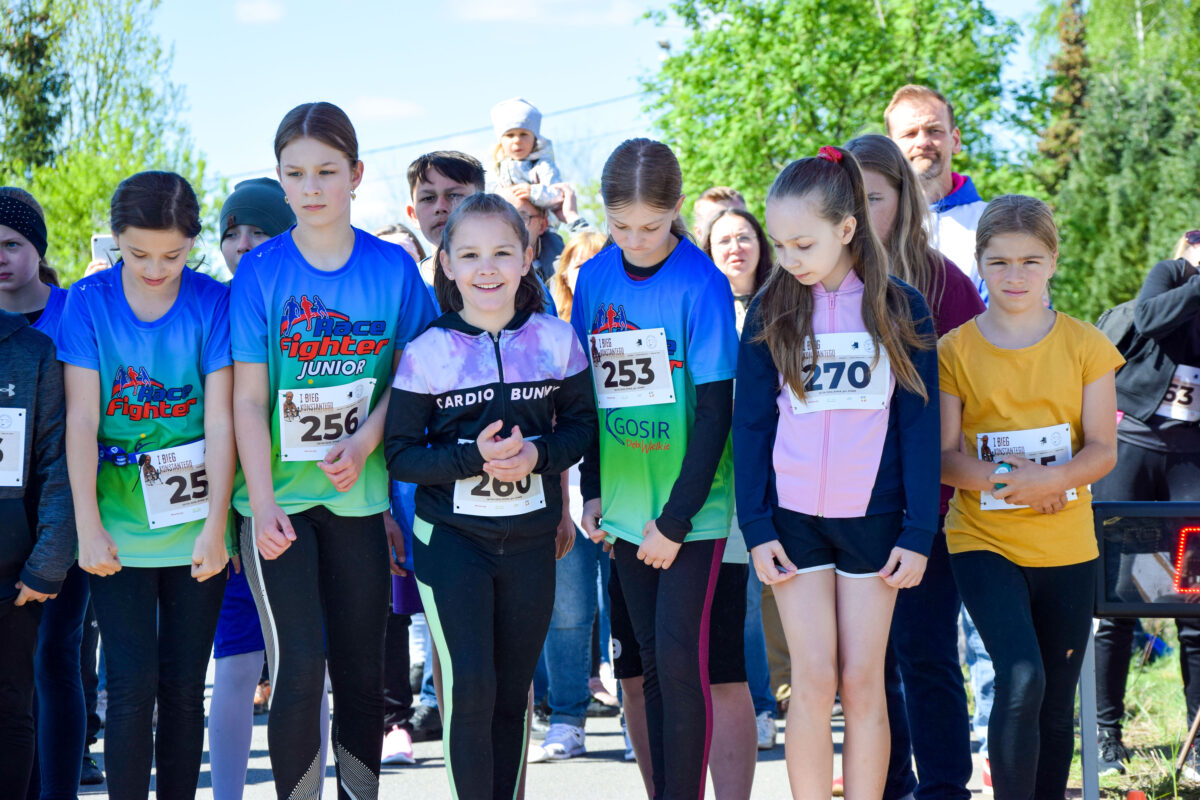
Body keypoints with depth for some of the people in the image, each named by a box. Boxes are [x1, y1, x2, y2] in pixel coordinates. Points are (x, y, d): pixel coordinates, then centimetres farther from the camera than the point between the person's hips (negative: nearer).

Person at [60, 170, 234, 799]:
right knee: (132, 687, -4)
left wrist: (216, 524, -8)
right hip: (118, 534, -1)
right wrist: (88, 528, -9)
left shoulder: (211, 303, -3)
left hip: (195, 529, 1)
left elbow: (220, 419, -5)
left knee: (183, 689, 6)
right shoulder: (88, 302, -3)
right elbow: (80, 420, -5)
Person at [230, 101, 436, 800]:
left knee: (363, 669, 7)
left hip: (360, 493, 2)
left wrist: (364, 443, -14)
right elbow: (249, 399, -5)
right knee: (299, 668, -8)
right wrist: (261, 503, -12)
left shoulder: (393, 267, 1)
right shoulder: (262, 271, -3)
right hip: (280, 498, -2)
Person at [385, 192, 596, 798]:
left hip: (530, 538, 3)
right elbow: (401, 454, -6)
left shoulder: (555, 340, 0)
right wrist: (471, 457, -21)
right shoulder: (426, 352, -7)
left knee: (513, 691, 11)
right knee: (470, 687, -12)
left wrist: (538, 453, -13)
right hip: (451, 540, -3)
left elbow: (582, 424, 7)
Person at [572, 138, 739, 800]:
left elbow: (715, 411, -12)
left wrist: (677, 518, -14)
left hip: (692, 504, -5)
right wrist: (592, 490, 7)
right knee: (652, 662, 10)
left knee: (679, 657, -9)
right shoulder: (595, 278, 2)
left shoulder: (701, 284, -12)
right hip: (626, 503, 5)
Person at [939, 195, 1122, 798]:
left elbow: (1103, 450, -1)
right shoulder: (955, 351, 0)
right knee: (1021, 679, -21)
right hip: (983, 542, -2)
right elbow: (943, 457, -4)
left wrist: (1052, 478, -21)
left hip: (1066, 545, 2)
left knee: (1057, 702, 8)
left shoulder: (1084, 346, 3)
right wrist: (1002, 479, -22)